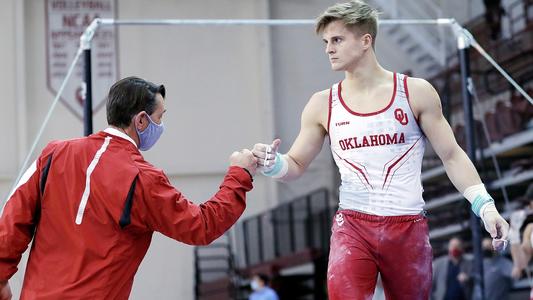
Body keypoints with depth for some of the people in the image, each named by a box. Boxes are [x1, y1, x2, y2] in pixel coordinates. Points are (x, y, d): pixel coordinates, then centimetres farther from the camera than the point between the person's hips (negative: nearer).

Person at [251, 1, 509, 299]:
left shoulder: (415, 92, -1)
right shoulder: (323, 105, 4)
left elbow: (452, 155, 2)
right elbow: (297, 165, 12)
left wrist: (484, 204, -8)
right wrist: (272, 164, -11)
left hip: (409, 228, 0)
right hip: (352, 226, 0)